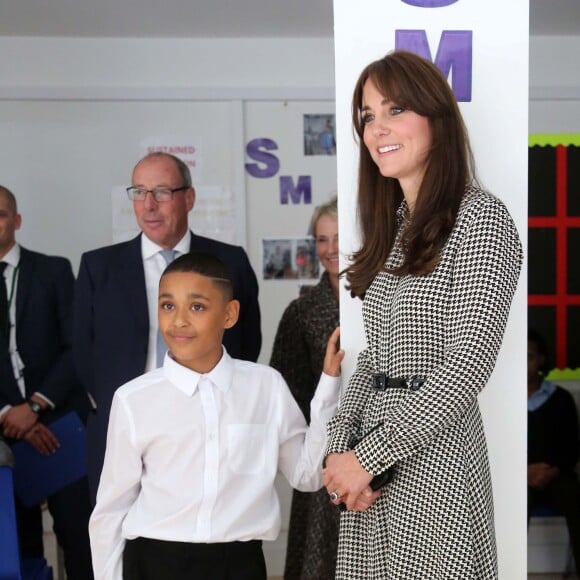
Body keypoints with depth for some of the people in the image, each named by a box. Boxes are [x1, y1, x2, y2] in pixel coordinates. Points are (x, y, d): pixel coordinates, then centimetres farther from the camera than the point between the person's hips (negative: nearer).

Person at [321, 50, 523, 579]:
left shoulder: (480, 219, -10)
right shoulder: (394, 227, 13)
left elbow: (469, 365, -16)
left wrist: (368, 455, -15)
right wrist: (341, 443, 0)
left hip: (435, 450, -7)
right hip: (371, 456, 7)